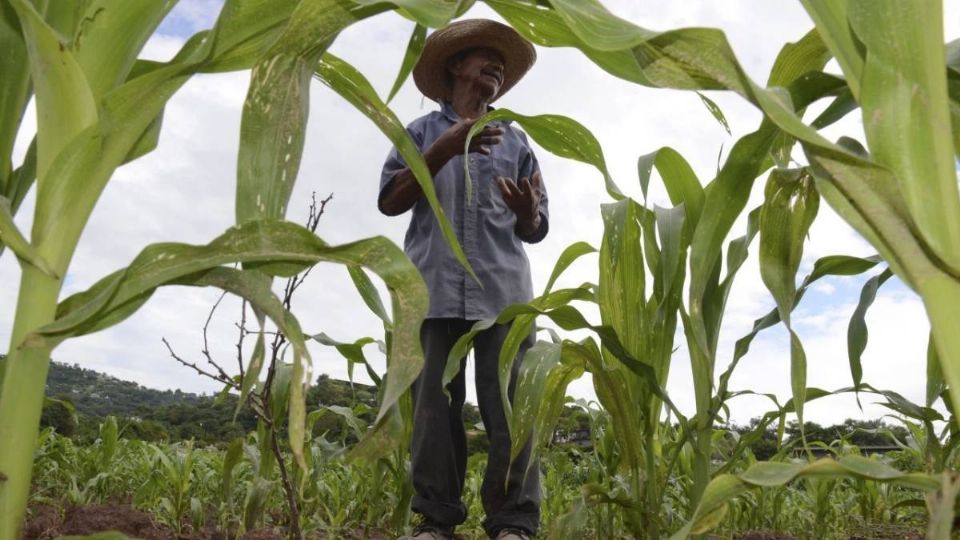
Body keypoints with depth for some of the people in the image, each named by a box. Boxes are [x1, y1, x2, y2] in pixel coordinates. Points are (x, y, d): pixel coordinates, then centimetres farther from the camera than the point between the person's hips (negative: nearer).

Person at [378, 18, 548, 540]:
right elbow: (389, 200, 4)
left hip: (504, 290, 1)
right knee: (434, 406, -5)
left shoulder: (515, 139, 23)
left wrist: (527, 211, -6)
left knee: (510, 406, -8)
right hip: (434, 287, -1)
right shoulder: (422, 131, 18)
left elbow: (535, 230, 19)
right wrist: (444, 149, -5)